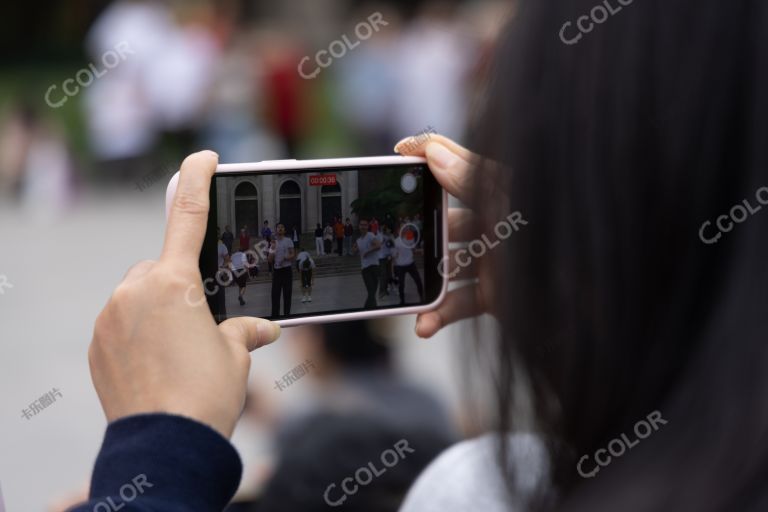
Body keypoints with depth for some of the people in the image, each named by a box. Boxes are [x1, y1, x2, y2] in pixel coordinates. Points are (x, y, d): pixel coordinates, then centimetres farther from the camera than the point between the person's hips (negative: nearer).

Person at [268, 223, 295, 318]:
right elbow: (270, 260, 5)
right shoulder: (273, 242, 9)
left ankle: (286, 314, 8)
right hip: (276, 270, 2)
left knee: (287, 293, 1)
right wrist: (272, 249, -9)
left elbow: (293, 255, -2)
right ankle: (275, 316, 2)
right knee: (275, 294, -1)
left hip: (287, 270, -2)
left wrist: (286, 258, -20)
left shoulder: (288, 241, 2)